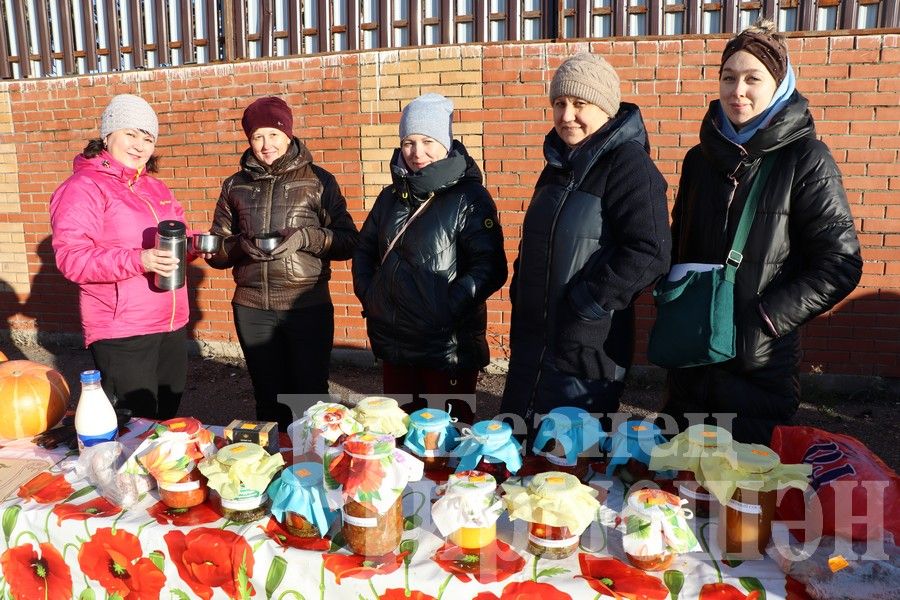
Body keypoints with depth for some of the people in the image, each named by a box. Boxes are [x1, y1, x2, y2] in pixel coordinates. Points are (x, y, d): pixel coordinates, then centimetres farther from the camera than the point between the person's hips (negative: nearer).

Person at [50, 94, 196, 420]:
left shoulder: (154, 187, 13)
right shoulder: (82, 188, -10)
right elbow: (71, 257, -20)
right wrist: (139, 260, -31)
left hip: (170, 323, 8)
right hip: (122, 332, -7)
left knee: (167, 415, 19)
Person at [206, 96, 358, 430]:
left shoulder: (318, 180, 0)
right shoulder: (235, 185, 9)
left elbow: (348, 241, -2)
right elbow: (215, 251, 11)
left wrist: (305, 237, -18)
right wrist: (240, 245, -10)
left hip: (308, 306, -3)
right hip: (252, 309, 3)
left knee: (311, 397, 6)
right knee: (269, 400, 15)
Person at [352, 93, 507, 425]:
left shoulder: (469, 198, -9)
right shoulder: (392, 195, 10)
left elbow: (489, 268, -15)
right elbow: (365, 248, 21)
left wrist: (448, 308, -21)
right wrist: (366, 293, 8)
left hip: (448, 346, -6)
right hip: (393, 344, 6)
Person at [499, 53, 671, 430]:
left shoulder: (629, 165, -13)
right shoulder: (559, 163, 12)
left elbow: (650, 253, -23)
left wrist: (586, 303, -21)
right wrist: (521, 295, 13)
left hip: (587, 356, -8)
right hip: (531, 346, 8)